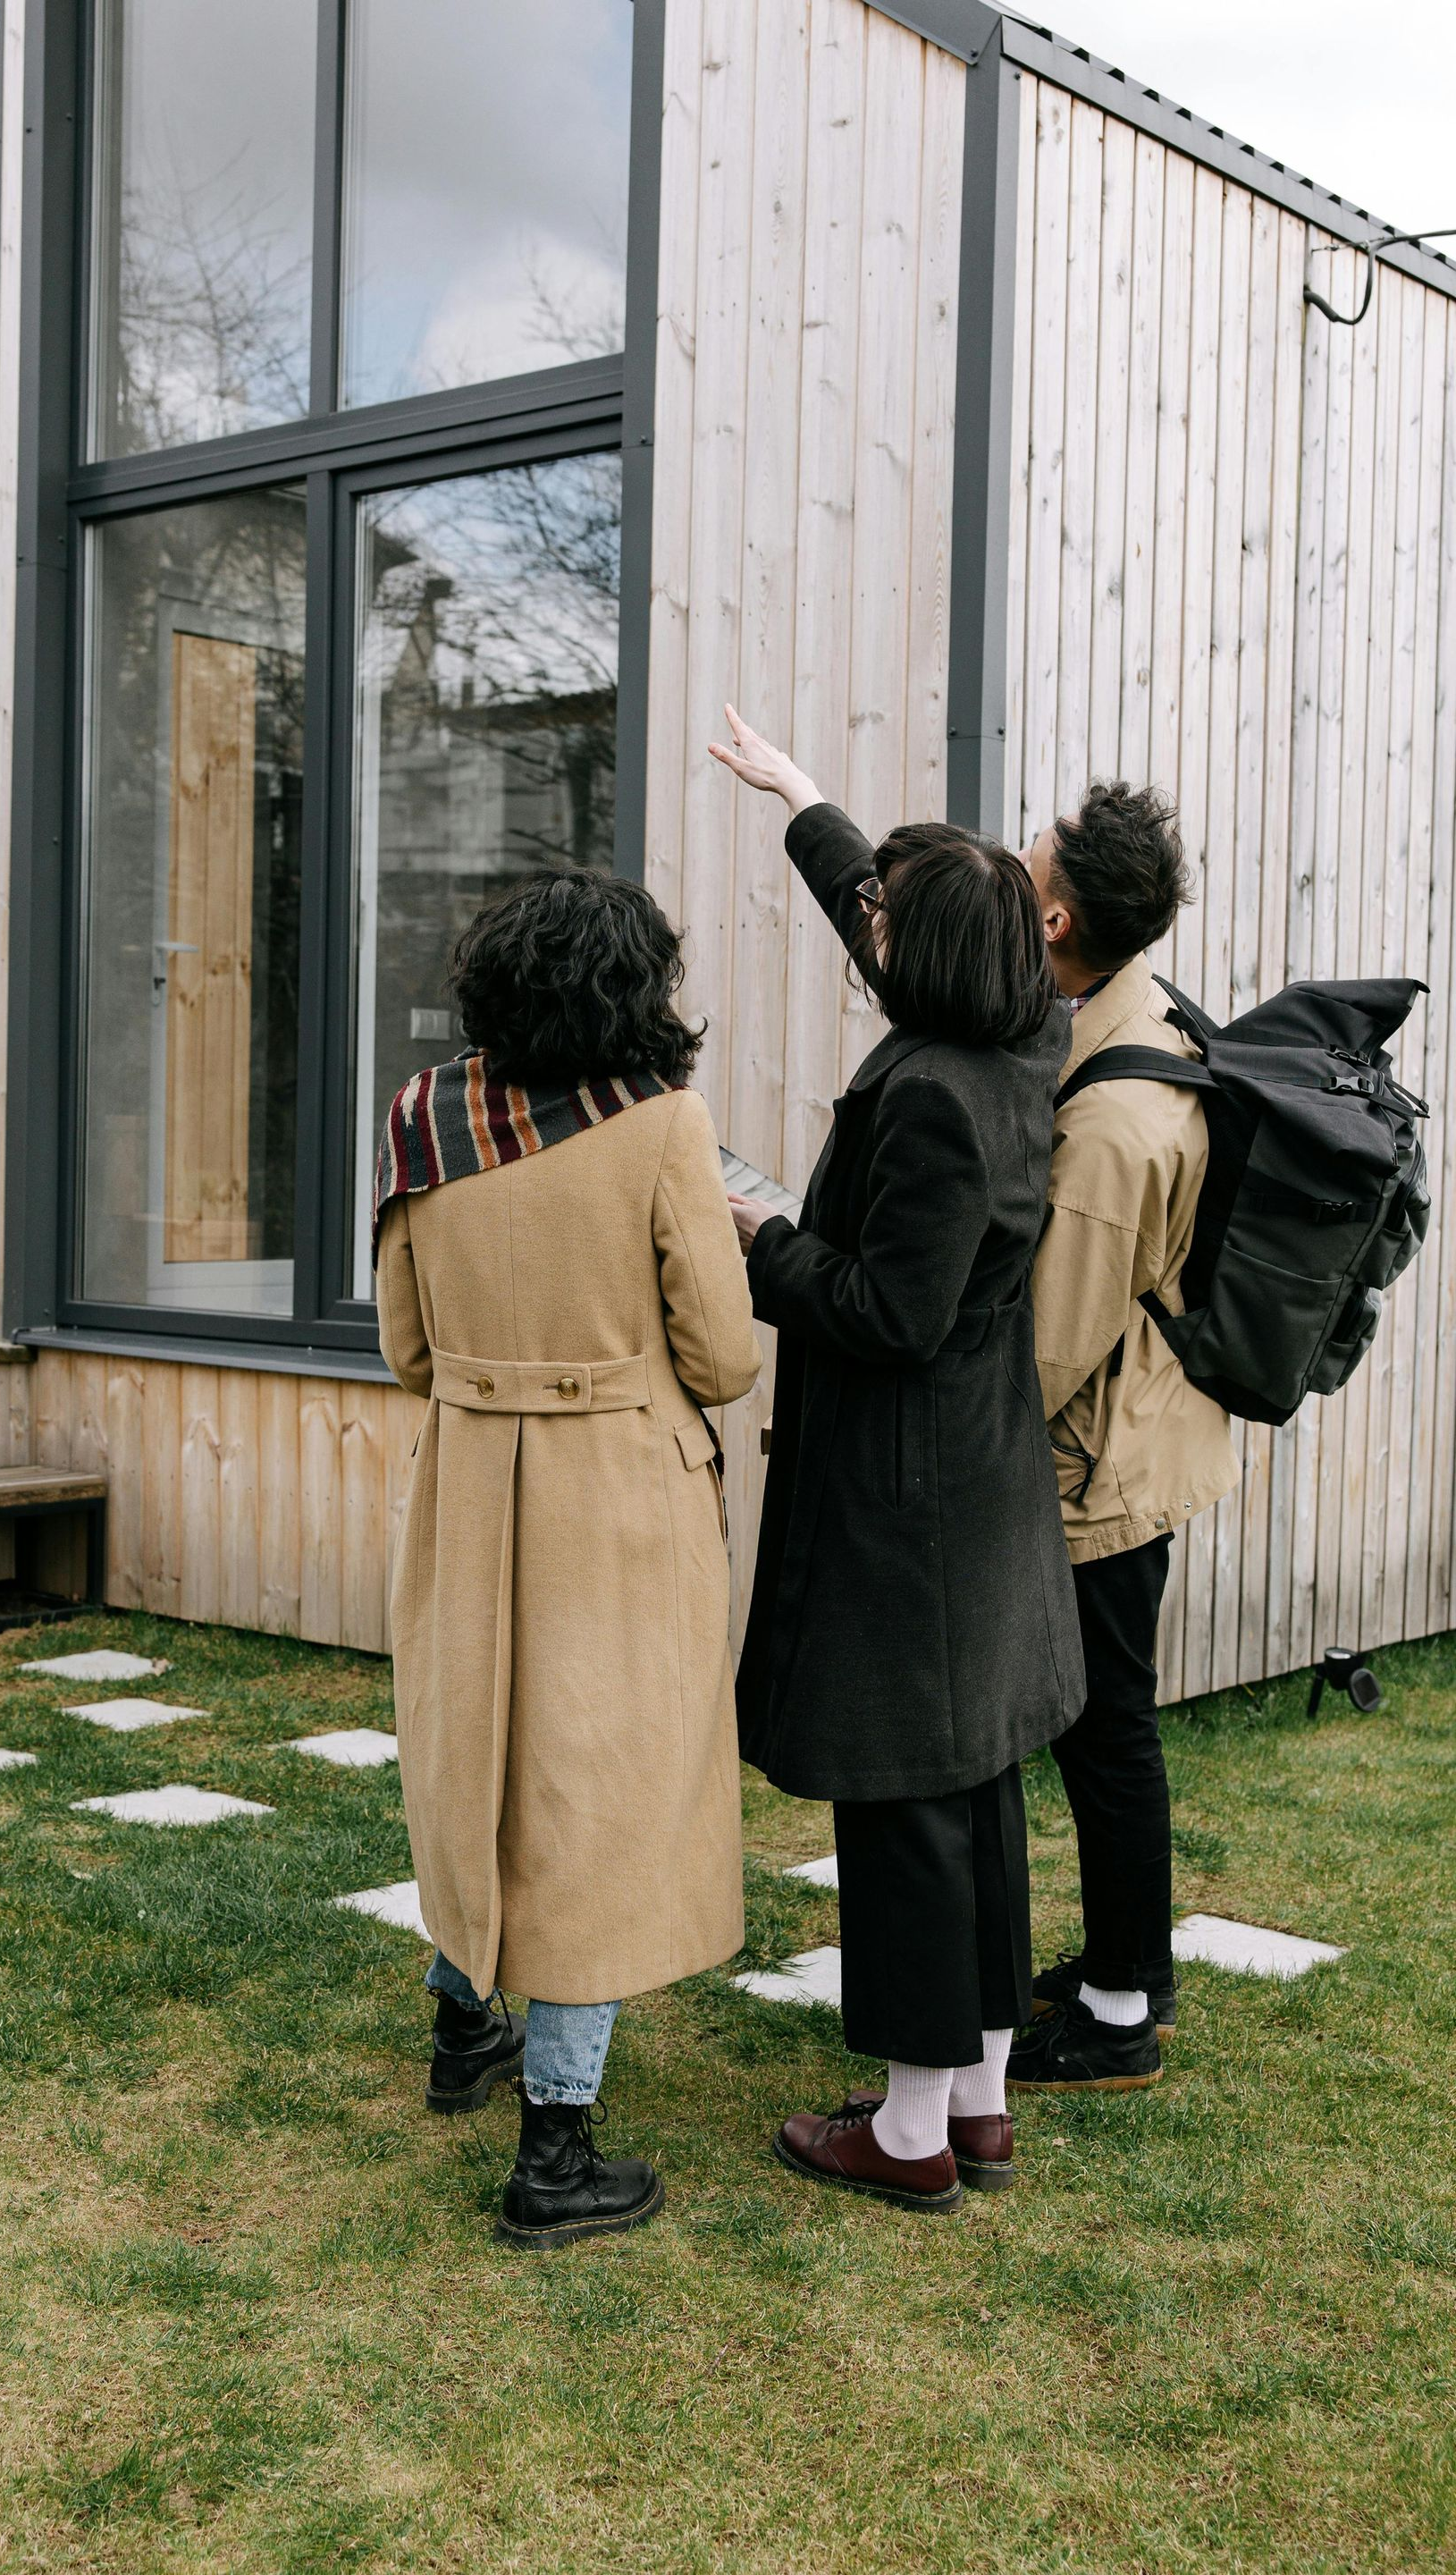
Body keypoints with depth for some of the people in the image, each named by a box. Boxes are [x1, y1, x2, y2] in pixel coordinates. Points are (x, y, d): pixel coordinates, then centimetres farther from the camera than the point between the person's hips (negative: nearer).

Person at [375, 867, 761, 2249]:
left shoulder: (424, 1122, -1)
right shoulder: (662, 1123, -14)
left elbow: (406, 1349, 6)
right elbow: (720, 1358, -12)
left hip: (466, 1487, 5)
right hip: (624, 1498, -5)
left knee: (478, 1754, 23)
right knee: (602, 1787, 5)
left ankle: (463, 2027, 44)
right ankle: (554, 2150, 10)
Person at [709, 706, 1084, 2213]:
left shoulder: (929, 1099, -23)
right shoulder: (1014, 1059, 5)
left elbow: (891, 1314, -23)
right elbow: (884, 922, 22)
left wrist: (763, 1242, -8)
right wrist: (798, 802, 34)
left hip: (901, 1508, -9)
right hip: (987, 1488, 9)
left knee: (901, 1806, 1)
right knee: (973, 1794, 15)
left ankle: (913, 2132, 12)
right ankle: (981, 2100, 27)